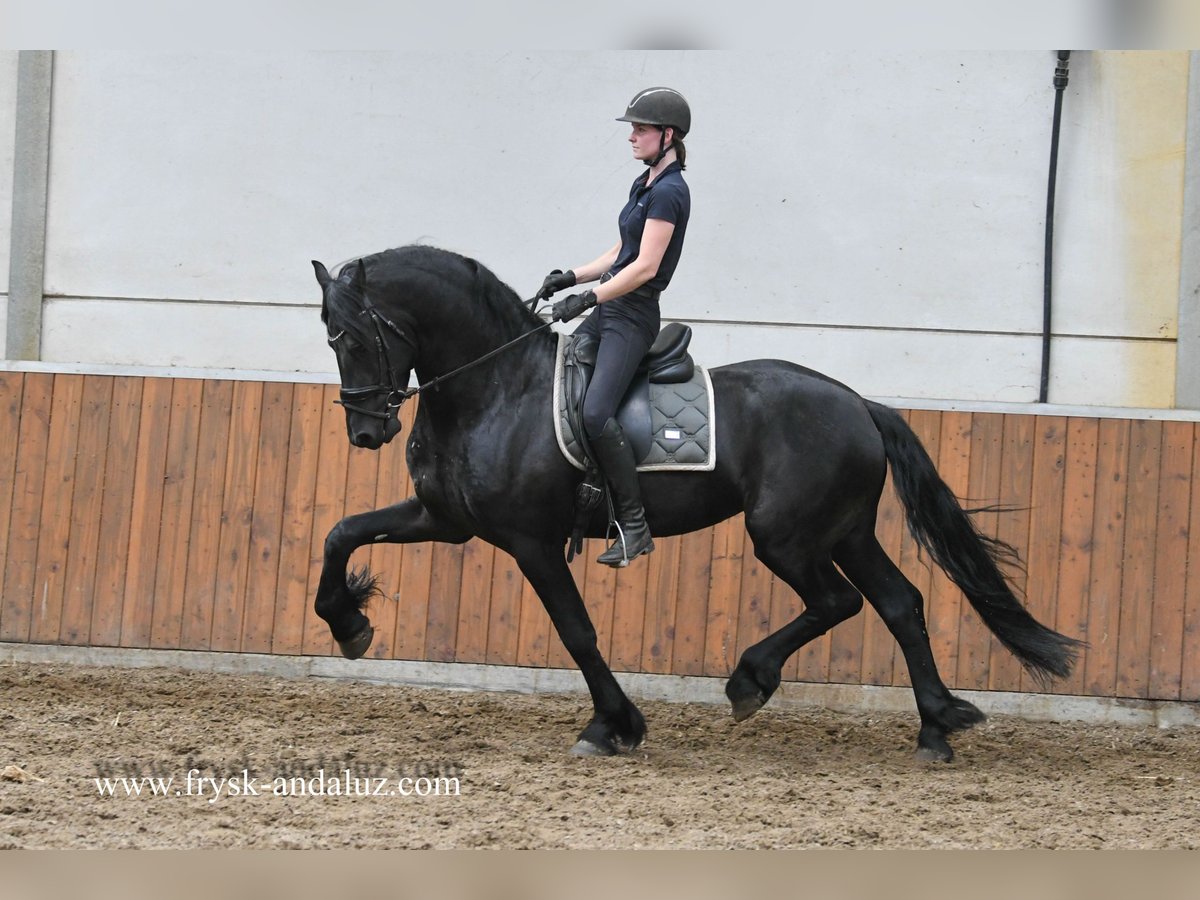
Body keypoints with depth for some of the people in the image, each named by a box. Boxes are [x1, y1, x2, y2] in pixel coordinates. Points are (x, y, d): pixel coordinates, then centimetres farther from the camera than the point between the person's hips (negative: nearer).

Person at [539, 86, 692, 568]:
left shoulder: (668, 193, -15)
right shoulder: (643, 185, 14)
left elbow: (644, 266, -21)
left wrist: (586, 299, -20)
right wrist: (571, 276, 9)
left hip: (632, 317, -10)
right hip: (609, 311, 10)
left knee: (595, 412, -24)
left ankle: (634, 526, -18)